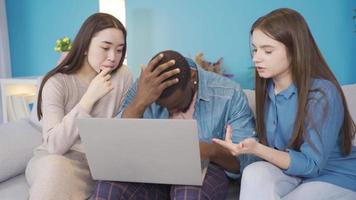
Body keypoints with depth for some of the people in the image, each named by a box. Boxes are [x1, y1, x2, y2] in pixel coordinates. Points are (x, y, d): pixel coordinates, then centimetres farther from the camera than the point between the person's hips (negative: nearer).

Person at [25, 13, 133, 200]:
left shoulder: (123, 77, -4)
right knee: (55, 168, -36)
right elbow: (54, 145, -24)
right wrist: (90, 97, -28)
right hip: (55, 161, -3)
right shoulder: (57, 82, -13)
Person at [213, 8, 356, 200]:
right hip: (288, 168, 5)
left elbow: (311, 164, -22)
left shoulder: (323, 94, -23)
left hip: (336, 177, -4)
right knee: (255, 173, -27)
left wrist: (256, 149, -35)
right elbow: (271, 147, 4)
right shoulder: (267, 88, -4)